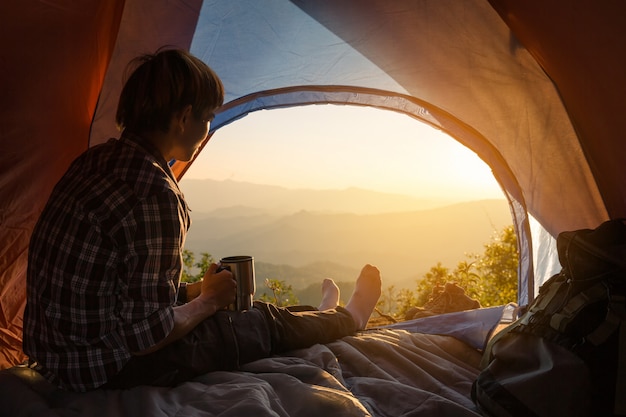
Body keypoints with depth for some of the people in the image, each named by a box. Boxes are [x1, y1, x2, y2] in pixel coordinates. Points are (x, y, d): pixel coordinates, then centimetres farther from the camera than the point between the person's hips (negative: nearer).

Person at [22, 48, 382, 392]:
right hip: (108, 369, -8)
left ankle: (321, 318, 45)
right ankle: (349, 318, 35)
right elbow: (146, 334, -26)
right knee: (267, 323, 6)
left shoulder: (94, 161, 2)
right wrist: (206, 301, -7)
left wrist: (197, 291, 14)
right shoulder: (154, 195, -28)